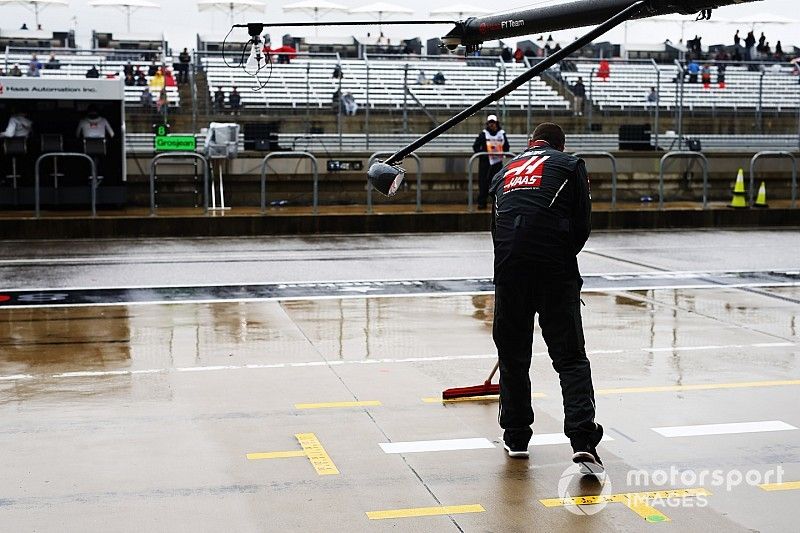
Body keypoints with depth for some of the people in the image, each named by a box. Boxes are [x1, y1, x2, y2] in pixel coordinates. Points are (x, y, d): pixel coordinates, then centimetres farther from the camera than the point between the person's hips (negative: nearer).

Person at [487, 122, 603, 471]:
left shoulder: (504, 172, 25)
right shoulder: (570, 165, 13)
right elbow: (582, 225, 4)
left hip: (510, 271, 3)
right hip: (557, 270, -3)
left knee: (513, 353, 15)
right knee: (570, 356, 0)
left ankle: (516, 436, 24)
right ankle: (583, 440, -12)